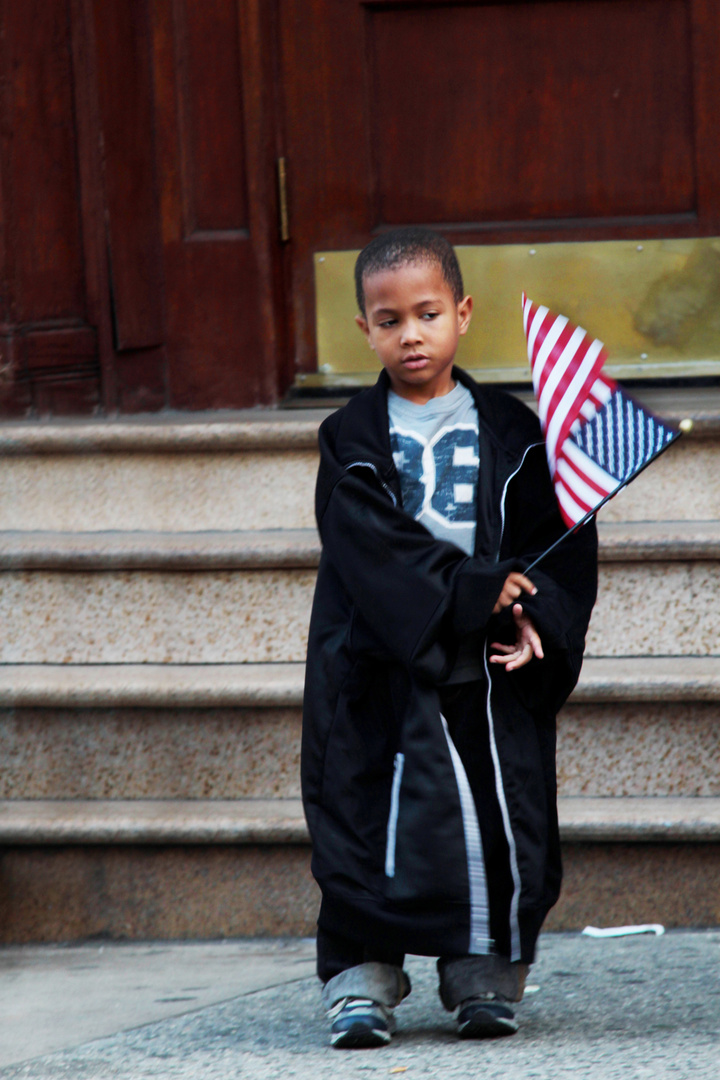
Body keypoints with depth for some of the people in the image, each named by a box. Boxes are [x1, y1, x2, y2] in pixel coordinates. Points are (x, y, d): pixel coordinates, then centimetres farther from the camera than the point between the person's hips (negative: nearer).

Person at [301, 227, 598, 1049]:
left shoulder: (509, 433, 8)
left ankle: (484, 974, 12)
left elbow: (560, 543, 6)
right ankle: (362, 977, 0)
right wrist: (475, 590, -18)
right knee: (378, 814, -6)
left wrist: (535, 621, -12)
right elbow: (374, 550, -10)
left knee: (501, 814, 1)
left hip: (493, 672, 2)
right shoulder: (353, 441, 2)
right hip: (385, 671, -2)